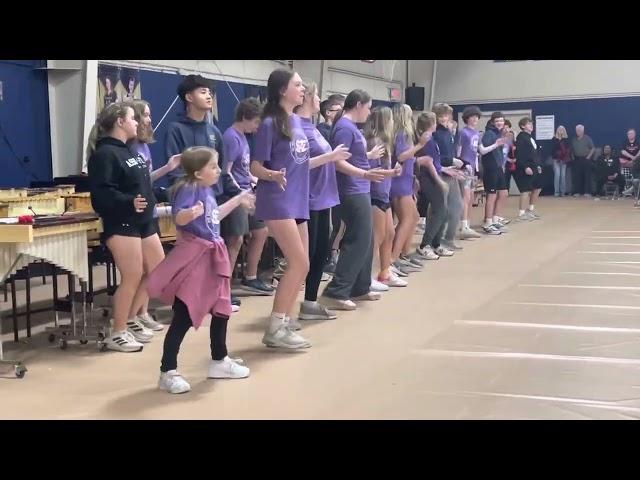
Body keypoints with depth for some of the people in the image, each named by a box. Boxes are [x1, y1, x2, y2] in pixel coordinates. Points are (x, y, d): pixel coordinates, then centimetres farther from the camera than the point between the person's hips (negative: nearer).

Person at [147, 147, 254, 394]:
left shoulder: (207, 190, 11)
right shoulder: (188, 189, -16)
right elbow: (179, 218, -32)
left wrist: (238, 200, 35)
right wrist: (192, 213, -54)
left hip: (211, 256, 9)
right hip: (193, 258, -9)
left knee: (221, 310, 18)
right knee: (183, 319, -7)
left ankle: (219, 361, 34)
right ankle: (168, 373, 1)